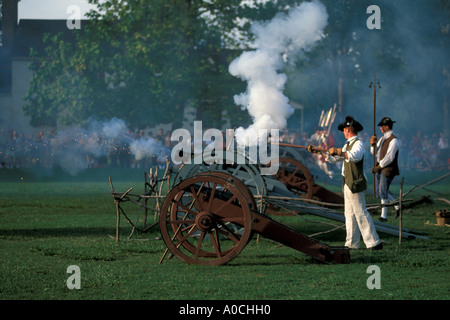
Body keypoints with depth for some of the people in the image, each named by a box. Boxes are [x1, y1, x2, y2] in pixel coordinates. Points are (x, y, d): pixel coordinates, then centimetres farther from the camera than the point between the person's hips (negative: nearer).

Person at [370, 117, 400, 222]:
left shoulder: (393, 140, -15)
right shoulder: (383, 138, 13)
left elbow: (389, 157, -20)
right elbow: (374, 152, 18)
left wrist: (379, 166, -14)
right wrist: (373, 144, -2)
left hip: (388, 169, -9)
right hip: (380, 168, 9)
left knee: (383, 191, -8)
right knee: (379, 192, 11)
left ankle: (384, 216, -2)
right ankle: (397, 206, 25)